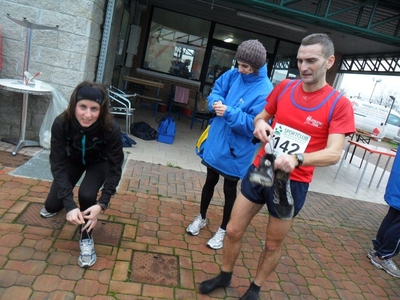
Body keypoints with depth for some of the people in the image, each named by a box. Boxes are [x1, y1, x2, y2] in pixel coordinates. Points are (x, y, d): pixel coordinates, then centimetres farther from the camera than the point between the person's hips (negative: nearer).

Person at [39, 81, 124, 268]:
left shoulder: (111, 129, -37)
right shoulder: (61, 124, -34)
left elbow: (115, 169, -29)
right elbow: (57, 164, -31)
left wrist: (102, 204, -37)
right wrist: (69, 204, -39)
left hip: (99, 163, -2)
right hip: (73, 159, 2)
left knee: (87, 195, -28)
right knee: (52, 206, -1)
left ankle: (86, 238, -1)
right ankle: (57, 203, 39)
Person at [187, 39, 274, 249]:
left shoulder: (265, 92, -21)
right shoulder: (233, 75, -2)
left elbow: (254, 125, -25)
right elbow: (216, 91, 8)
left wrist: (229, 112, -31)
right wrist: (215, 102, -14)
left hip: (236, 150, -6)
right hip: (216, 141, 6)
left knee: (229, 190, 12)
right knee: (210, 181, 22)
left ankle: (222, 231, 33)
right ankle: (201, 218, 44)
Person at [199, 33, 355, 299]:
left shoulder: (339, 105, -11)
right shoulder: (284, 87, 0)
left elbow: (334, 154, -20)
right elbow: (261, 117, 13)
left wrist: (297, 159, -39)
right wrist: (260, 124, -12)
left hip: (292, 183, -3)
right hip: (259, 170, 4)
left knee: (274, 244, 15)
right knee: (233, 230, 11)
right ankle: (225, 276, 38)